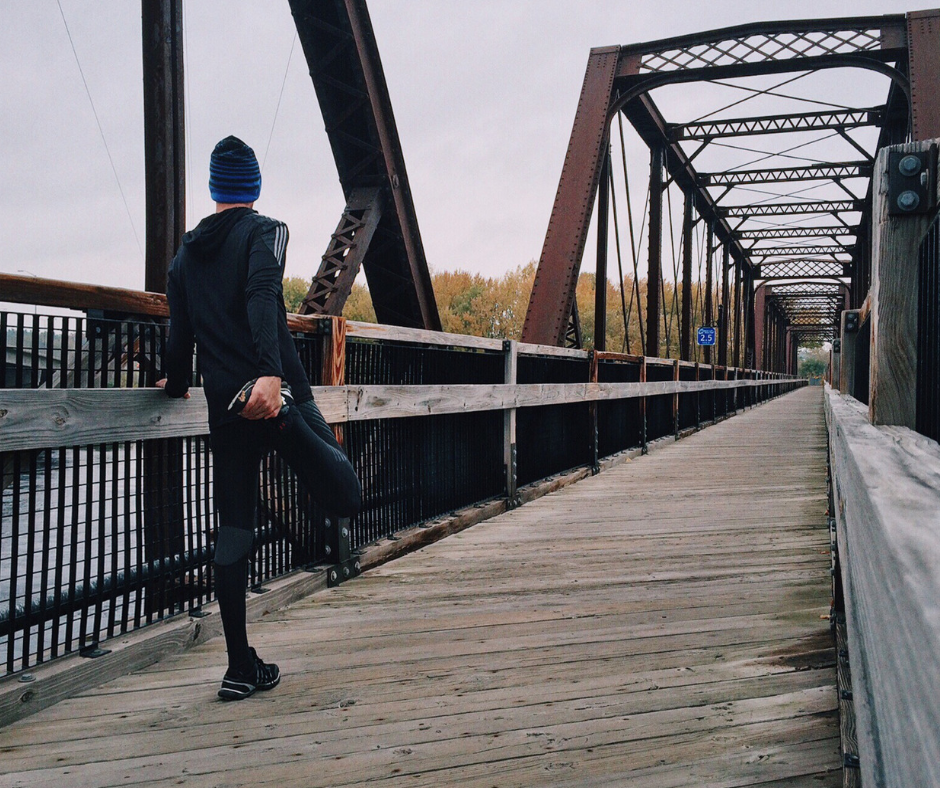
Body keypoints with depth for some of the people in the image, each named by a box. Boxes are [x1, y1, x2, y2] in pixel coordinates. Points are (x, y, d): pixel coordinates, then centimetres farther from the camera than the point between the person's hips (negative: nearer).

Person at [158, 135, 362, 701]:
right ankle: (284, 419, -31)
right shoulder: (265, 231, 2)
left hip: (226, 409, 5)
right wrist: (271, 373, -32)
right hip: (276, 390, -5)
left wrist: (177, 384, 38)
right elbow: (262, 298, -18)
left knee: (233, 534, 9)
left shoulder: (186, 254, 18)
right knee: (346, 497, -3)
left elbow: (180, 333, 19)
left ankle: (242, 669, 10)